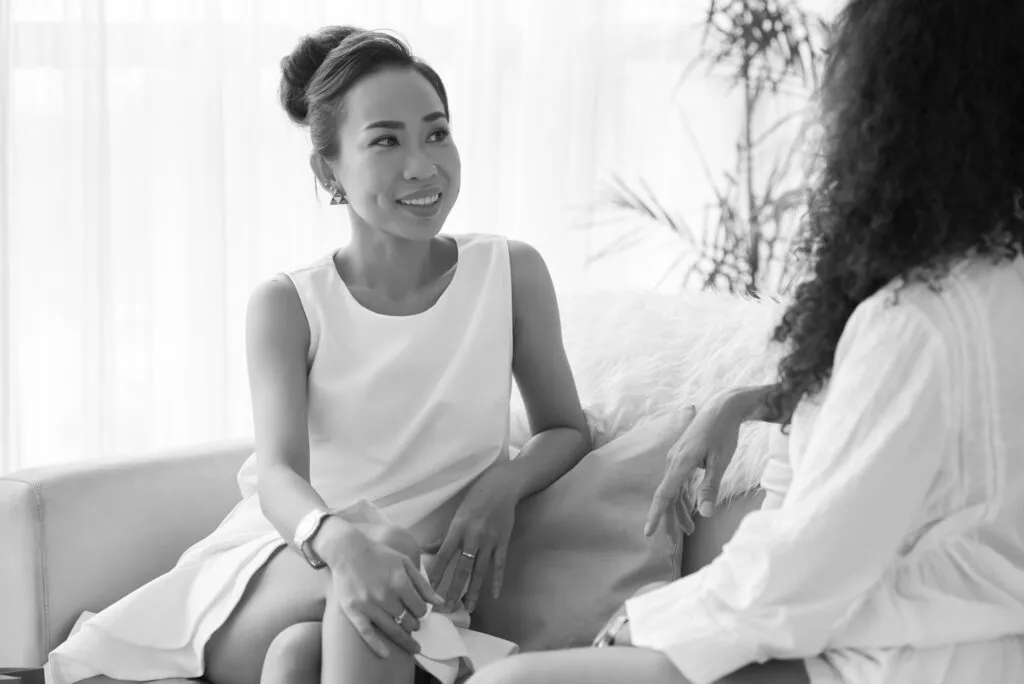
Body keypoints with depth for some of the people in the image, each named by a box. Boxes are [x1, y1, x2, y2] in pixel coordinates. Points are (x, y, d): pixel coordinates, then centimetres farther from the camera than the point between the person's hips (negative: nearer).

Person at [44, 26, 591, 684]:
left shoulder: (511, 273, 2)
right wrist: (339, 539, -41)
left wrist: (503, 483, -12)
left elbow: (567, 429, 13)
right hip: (277, 568, 0)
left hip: (420, 584, 0)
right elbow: (280, 473, -16)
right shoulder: (287, 306, -1)